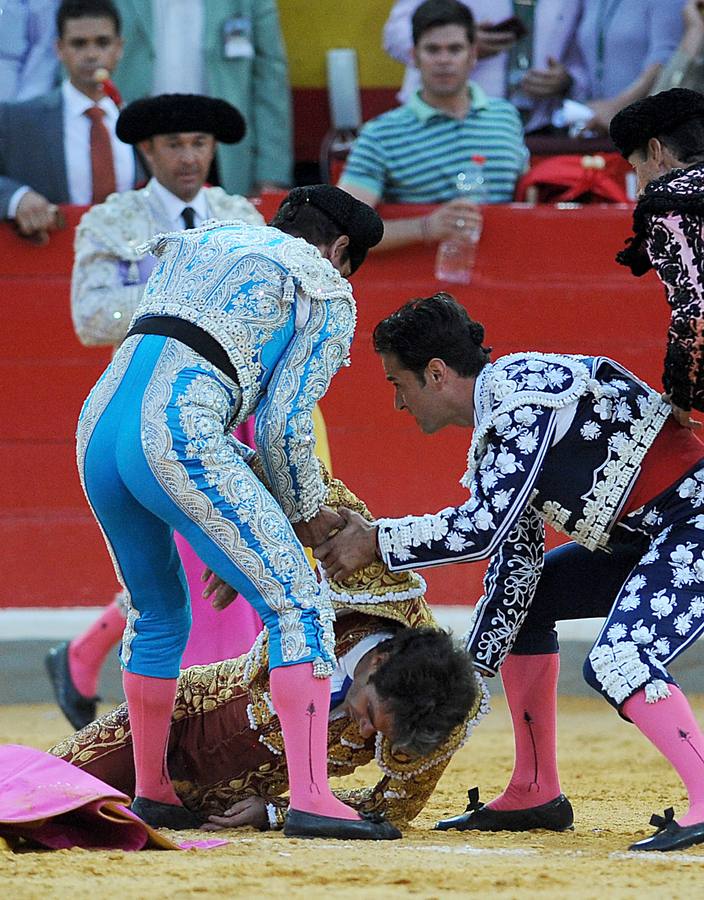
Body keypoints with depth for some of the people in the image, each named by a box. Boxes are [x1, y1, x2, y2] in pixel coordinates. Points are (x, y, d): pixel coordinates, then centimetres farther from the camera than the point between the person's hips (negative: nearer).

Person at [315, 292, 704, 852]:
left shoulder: (525, 402, -19)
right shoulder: (497, 418, 11)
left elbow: (482, 529, -24)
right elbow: (516, 554, 13)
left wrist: (375, 540, -14)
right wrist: (473, 668, 11)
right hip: (649, 538, 11)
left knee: (616, 660, -27)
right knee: (525, 594, 17)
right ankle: (536, 795, 19)